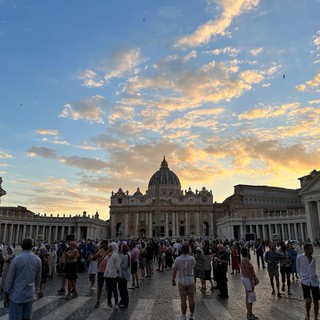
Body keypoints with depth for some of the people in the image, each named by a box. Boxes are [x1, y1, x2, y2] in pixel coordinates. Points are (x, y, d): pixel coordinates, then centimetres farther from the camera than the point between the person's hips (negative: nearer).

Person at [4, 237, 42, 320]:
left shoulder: (16, 259, -12)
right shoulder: (38, 260, -3)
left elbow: (9, 279, -7)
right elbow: (38, 279, 4)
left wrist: (6, 295, 4)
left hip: (16, 295, -3)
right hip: (30, 295, 3)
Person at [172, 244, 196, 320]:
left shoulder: (177, 259, -10)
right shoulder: (192, 258, -8)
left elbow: (174, 271, -6)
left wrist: (173, 280, 5)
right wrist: (189, 254, 11)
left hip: (182, 282, -1)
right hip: (191, 281, 1)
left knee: (183, 300, 5)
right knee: (191, 299, 10)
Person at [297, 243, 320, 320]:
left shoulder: (313, 259, 6)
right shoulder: (299, 257, -6)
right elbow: (298, 269, 6)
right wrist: (302, 277, 6)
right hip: (305, 281, -3)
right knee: (308, 300, -12)